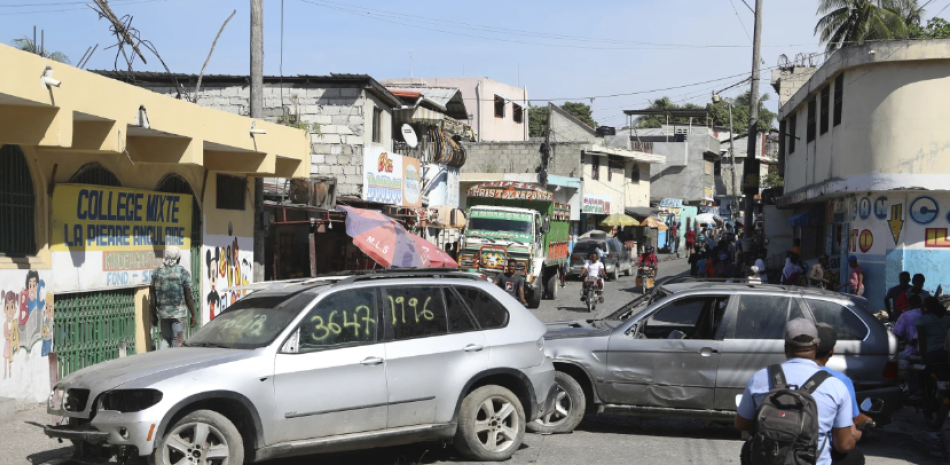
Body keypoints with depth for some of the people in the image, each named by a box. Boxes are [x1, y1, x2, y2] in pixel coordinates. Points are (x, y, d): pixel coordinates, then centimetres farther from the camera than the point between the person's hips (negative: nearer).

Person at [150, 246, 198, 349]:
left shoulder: (157, 272, 2)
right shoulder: (183, 273, -8)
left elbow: (152, 297, 4)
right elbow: (188, 297, -8)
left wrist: (154, 315, 13)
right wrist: (193, 315, -1)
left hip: (163, 312, 3)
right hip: (178, 312, -3)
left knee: (166, 339, 17)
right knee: (178, 341, 5)